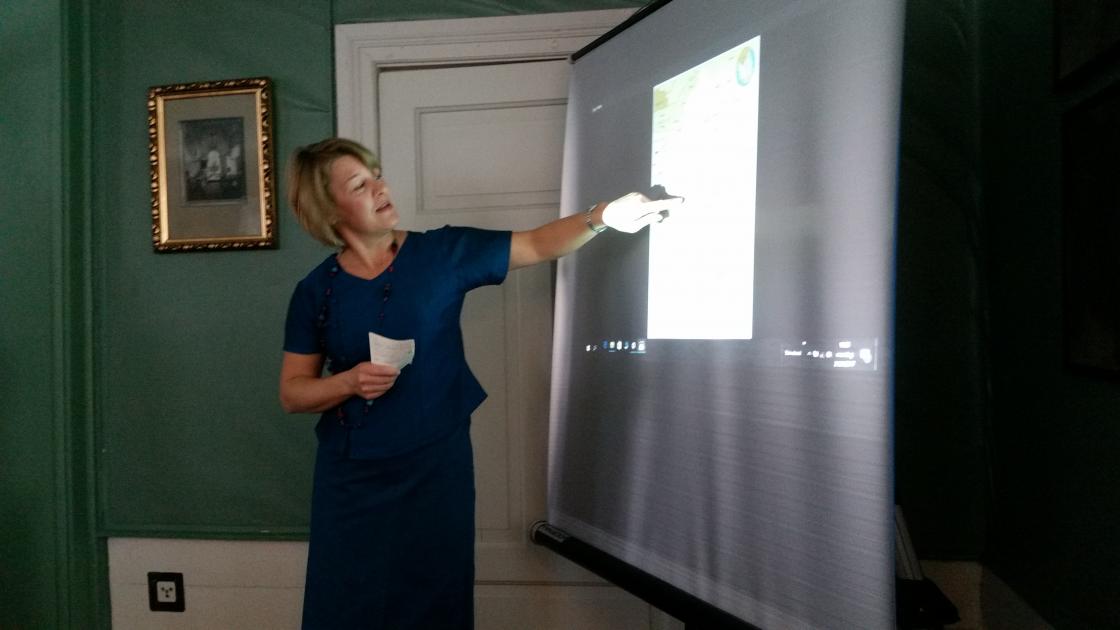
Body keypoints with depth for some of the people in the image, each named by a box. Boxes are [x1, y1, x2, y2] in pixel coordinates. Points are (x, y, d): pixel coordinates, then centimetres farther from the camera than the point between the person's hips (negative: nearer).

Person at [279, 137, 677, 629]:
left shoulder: (442, 253, -4)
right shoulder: (315, 291, -2)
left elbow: (536, 246, -5)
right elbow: (291, 393, 1)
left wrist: (602, 216, -20)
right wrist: (349, 382, -18)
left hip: (437, 468, 0)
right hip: (352, 478, 1)